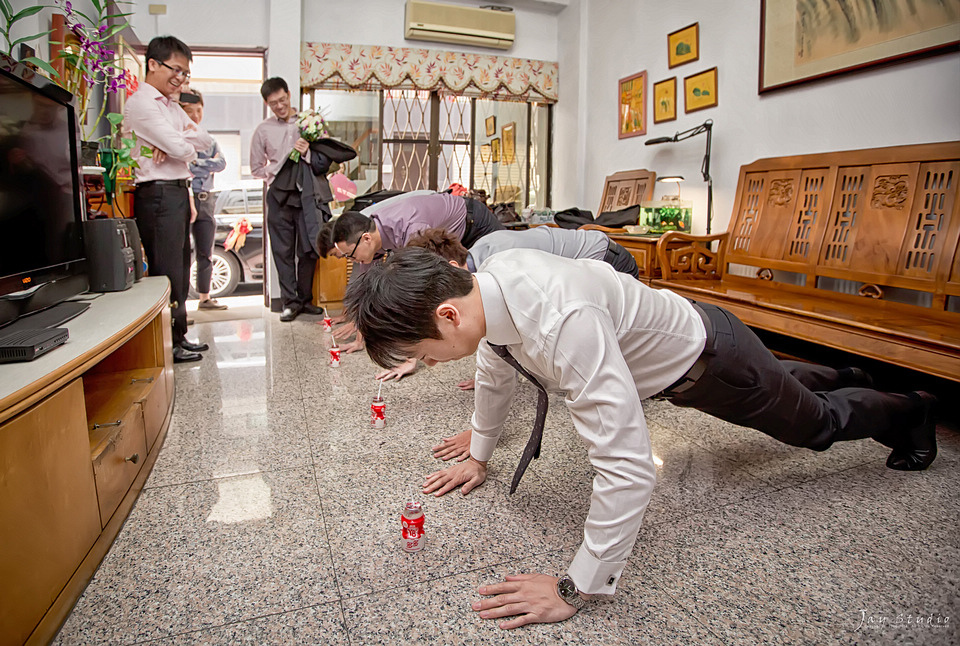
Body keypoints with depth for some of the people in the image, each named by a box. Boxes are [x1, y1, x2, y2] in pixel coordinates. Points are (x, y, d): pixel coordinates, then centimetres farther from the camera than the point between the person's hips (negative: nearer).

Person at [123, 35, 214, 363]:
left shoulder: (171, 105, 19)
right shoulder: (141, 103, -9)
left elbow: (205, 140, 7)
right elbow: (181, 148, -19)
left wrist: (179, 140, -11)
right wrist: (185, 143, 4)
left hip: (177, 192, 9)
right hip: (158, 194, -9)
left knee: (180, 268, 13)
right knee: (166, 271, -6)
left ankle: (178, 336, 23)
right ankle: (167, 345, 3)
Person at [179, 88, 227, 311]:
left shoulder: (209, 140, 16)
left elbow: (222, 163, 0)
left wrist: (195, 162, -11)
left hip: (206, 200, 6)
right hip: (184, 197, -6)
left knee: (205, 254, 12)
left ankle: (205, 298, 22)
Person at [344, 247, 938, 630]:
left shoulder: (560, 321, -49)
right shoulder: (485, 286, -20)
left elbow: (627, 462, -49)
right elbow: (496, 372, 0)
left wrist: (576, 590, -39)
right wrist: (479, 457, 9)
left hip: (708, 357, -7)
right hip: (666, 352, 7)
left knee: (817, 423, 23)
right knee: (778, 385, 37)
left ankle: (907, 411, 55)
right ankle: (838, 377, 69)